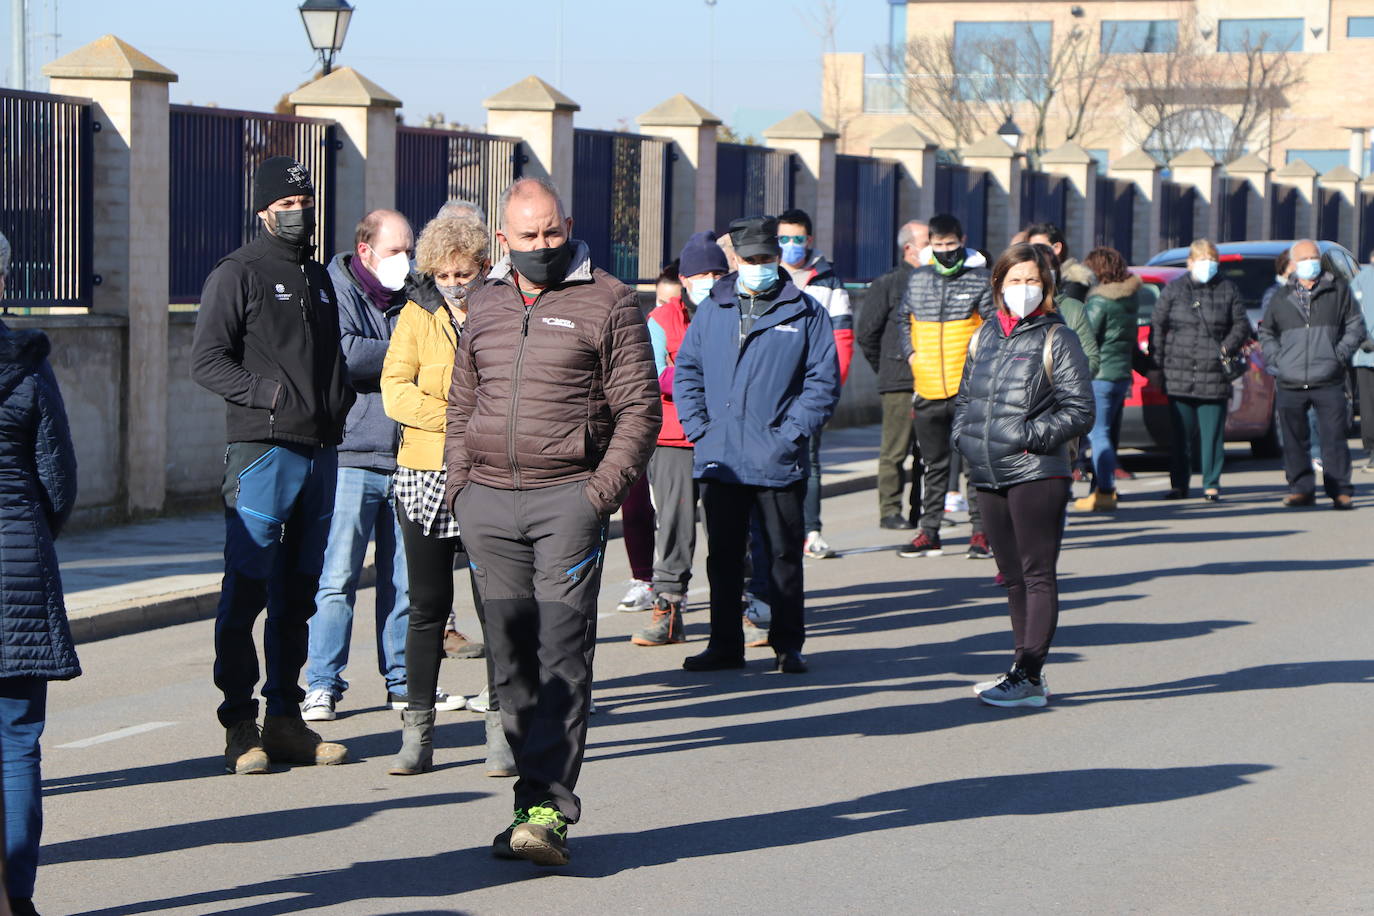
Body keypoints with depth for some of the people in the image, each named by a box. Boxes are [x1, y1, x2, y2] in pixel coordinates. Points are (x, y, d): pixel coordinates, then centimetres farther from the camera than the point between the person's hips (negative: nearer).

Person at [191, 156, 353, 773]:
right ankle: (240, 726, -2)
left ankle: (285, 719, 16)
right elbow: (207, 361, -10)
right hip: (262, 449, -7)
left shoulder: (318, 279, 20)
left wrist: (339, 398, 7)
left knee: (298, 593, 10)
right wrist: (270, 393, -19)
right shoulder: (238, 274, -2)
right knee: (247, 589, -7)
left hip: (321, 451, 7)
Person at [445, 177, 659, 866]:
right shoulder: (485, 304, 15)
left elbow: (639, 407, -1)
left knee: (562, 654, -11)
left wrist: (601, 492, -10)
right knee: (510, 656, 5)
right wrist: (458, 483, 11)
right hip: (486, 500, 5)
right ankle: (536, 796, 12)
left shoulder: (608, 301, 1)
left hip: (567, 496, -5)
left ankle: (549, 808, -13)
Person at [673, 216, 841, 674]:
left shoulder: (805, 312, 1)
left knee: (783, 556, 5)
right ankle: (724, 645, 17)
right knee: (722, 556, 9)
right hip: (719, 461, 3)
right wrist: (698, 427, 0)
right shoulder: (712, 310, 10)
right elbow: (686, 371, 13)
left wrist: (791, 433, -10)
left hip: (778, 462, -3)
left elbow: (823, 382, -1)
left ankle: (788, 645, 13)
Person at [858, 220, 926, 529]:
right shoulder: (888, 285, 0)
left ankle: (920, 511, 13)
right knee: (896, 449, -4)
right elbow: (865, 333, 1)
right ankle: (890, 511, 1)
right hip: (899, 384, -5)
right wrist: (887, 368, 4)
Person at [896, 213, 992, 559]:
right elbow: (905, 320, 24)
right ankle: (928, 533, 16)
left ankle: (980, 532, 2)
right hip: (928, 389, 4)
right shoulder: (917, 280, 11)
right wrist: (910, 353, 10)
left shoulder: (980, 280, -1)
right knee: (934, 465, 11)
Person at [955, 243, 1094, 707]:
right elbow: (966, 395, 25)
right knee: (1013, 578, 13)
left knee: (1038, 576, -5)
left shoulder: (1056, 339, -3)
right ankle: (1026, 672, 20)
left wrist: (1030, 436, -15)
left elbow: (1079, 410, -7)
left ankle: (1028, 677, -7)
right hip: (989, 476, 7)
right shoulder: (986, 335, 15)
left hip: (1036, 475, -7)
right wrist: (964, 434, 6)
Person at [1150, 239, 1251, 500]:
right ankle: (1179, 484, 12)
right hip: (1179, 376, 1)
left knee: (1213, 434, 0)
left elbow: (1241, 325, 10)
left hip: (1214, 378, 0)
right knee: (1180, 434, 5)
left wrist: (1226, 348, -6)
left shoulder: (1228, 290, 7)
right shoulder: (1174, 289, 7)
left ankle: (1211, 484, 8)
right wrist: (1158, 362, 0)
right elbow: (1157, 326, 7)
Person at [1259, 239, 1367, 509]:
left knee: (1334, 438, -5)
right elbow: (1266, 332, 24)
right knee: (1294, 441, 5)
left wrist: (1340, 353, -5)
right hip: (1290, 385, 2)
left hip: (1329, 384, -2)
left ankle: (1340, 492, 0)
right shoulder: (1281, 298, 12)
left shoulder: (1338, 291, 7)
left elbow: (1356, 326, 8)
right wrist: (1273, 358, 7)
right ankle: (1301, 489, 15)